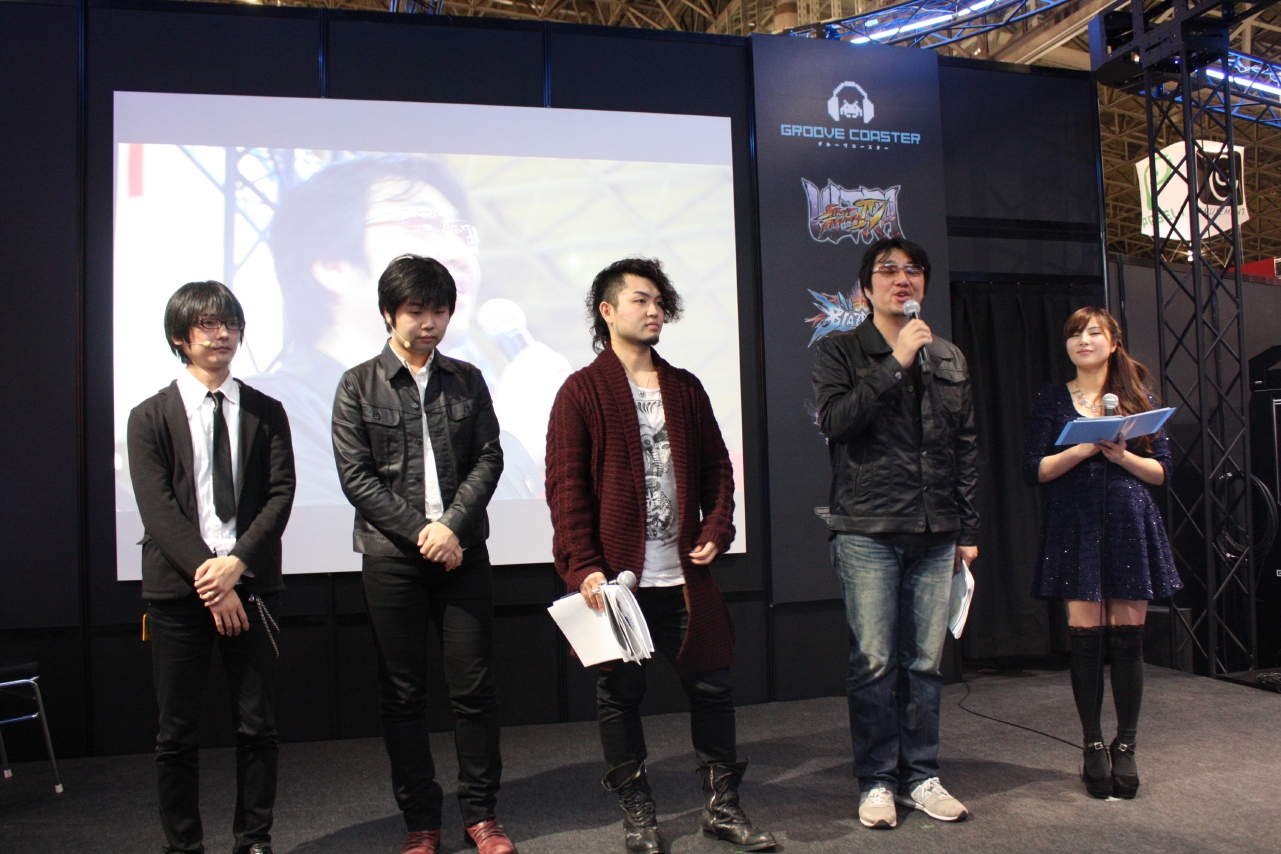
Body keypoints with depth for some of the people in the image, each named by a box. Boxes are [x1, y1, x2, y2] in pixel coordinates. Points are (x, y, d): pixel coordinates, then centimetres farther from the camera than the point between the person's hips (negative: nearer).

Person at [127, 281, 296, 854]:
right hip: (177, 589, -1)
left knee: (258, 725, 6)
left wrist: (237, 562, -14)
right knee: (178, 733, 7)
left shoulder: (266, 413, 8)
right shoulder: (151, 418, 4)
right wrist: (208, 576, -14)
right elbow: (157, 510, -5)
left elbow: (280, 495, 0)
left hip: (251, 585, 1)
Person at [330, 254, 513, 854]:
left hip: (463, 552, 2)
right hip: (392, 559, -1)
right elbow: (356, 476, -4)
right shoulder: (358, 387, 3)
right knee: (402, 696, 6)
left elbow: (488, 459, 3)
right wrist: (420, 531, -10)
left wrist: (452, 525, -11)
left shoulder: (466, 381, 10)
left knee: (475, 687, 3)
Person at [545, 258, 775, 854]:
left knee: (711, 684, 9)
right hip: (615, 576, -4)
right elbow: (565, 486, -7)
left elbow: (716, 466, 15)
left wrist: (715, 532, 0)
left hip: (684, 574, 4)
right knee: (620, 694, 8)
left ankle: (722, 806, 26)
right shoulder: (582, 391, -2)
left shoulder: (685, 388, 13)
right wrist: (583, 567, -14)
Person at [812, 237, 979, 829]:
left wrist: (968, 529, 13)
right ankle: (875, 781, 12)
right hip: (867, 530, -4)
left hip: (934, 534, 4)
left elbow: (967, 447, 16)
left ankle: (921, 777, 20)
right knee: (873, 661, -1)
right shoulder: (841, 350, 4)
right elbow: (832, 419, -14)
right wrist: (895, 363, -14)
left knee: (925, 661, 7)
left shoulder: (949, 359, 16)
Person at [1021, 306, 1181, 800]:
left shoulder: (1139, 397, 11)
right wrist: (1087, 447, -13)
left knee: (1127, 638, 1)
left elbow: (1162, 472, 8)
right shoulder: (1052, 401, 7)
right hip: (1075, 531, -1)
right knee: (1086, 638, -2)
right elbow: (1034, 471, -1)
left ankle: (1125, 746, 13)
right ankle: (1093, 746, 10)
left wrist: (1122, 455, -11)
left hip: (1131, 527, 1)